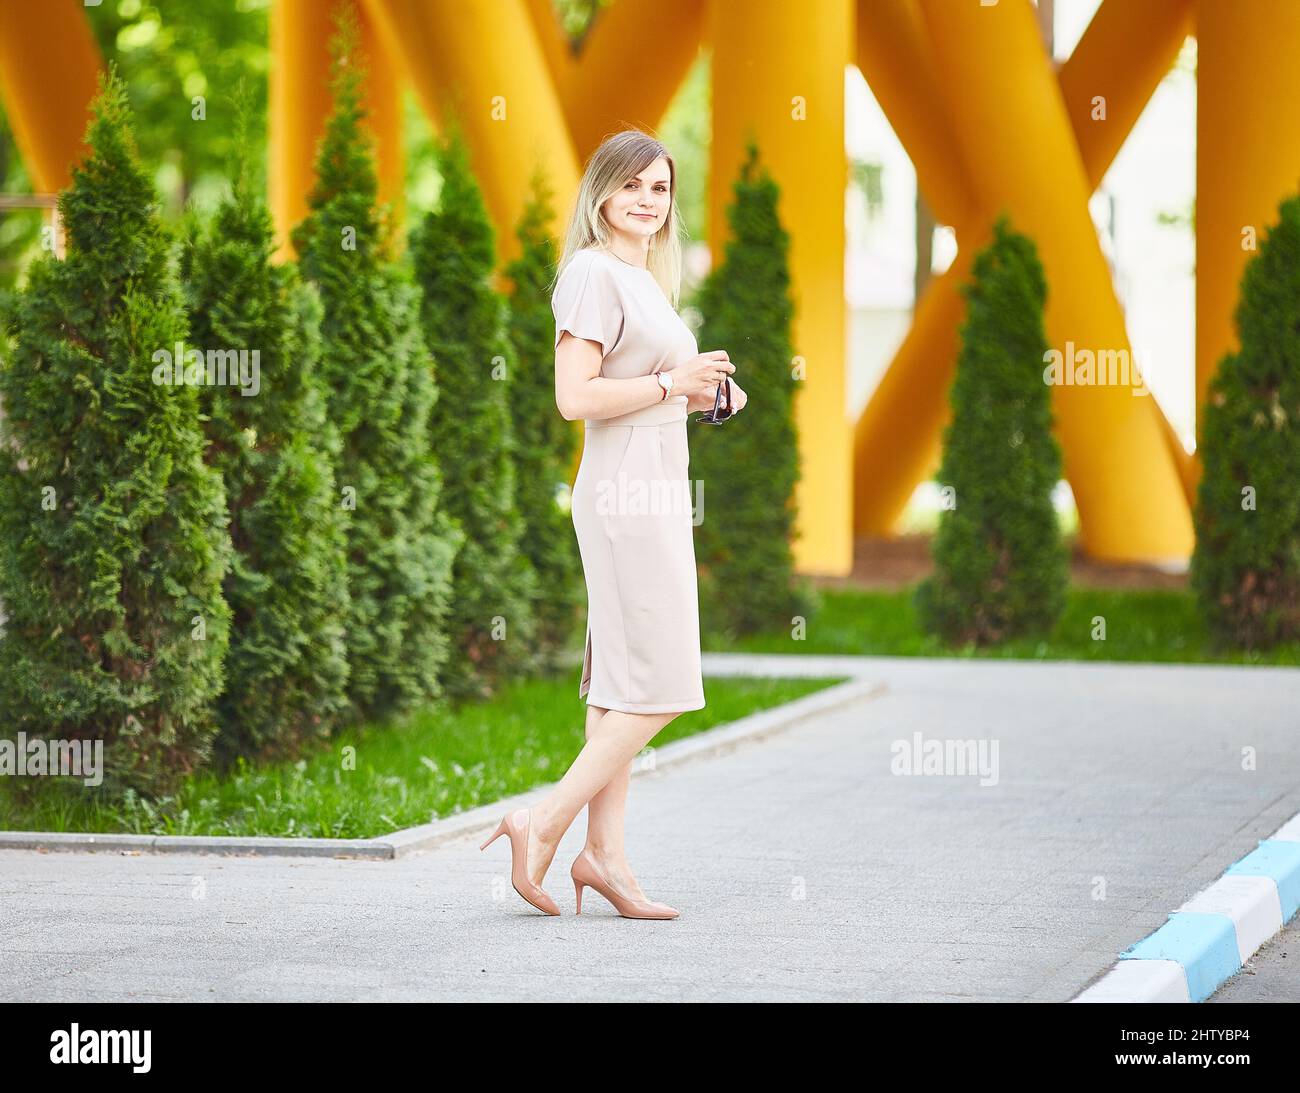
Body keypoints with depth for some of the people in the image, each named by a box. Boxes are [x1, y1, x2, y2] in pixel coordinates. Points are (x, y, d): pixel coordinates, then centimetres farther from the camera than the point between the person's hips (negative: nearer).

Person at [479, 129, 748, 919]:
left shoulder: (643, 281, 19)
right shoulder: (595, 275, -11)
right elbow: (575, 397, -20)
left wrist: (698, 398, 9)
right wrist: (672, 384, -14)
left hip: (653, 492, 10)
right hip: (628, 493, -10)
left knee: (623, 683, 7)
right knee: (660, 685, -10)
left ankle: (606, 853, 8)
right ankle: (544, 822, -7)